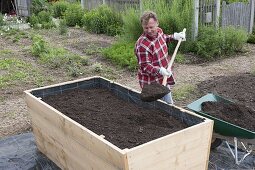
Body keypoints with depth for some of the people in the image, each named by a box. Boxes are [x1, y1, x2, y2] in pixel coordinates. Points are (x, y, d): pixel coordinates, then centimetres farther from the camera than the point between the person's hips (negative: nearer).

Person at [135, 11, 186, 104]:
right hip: (152, 83, -8)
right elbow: (145, 66, -24)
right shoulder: (142, 45, -28)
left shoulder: (159, 31, -2)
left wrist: (174, 36, 12)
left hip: (164, 79, 8)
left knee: (169, 105, 21)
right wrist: (160, 71, -38)